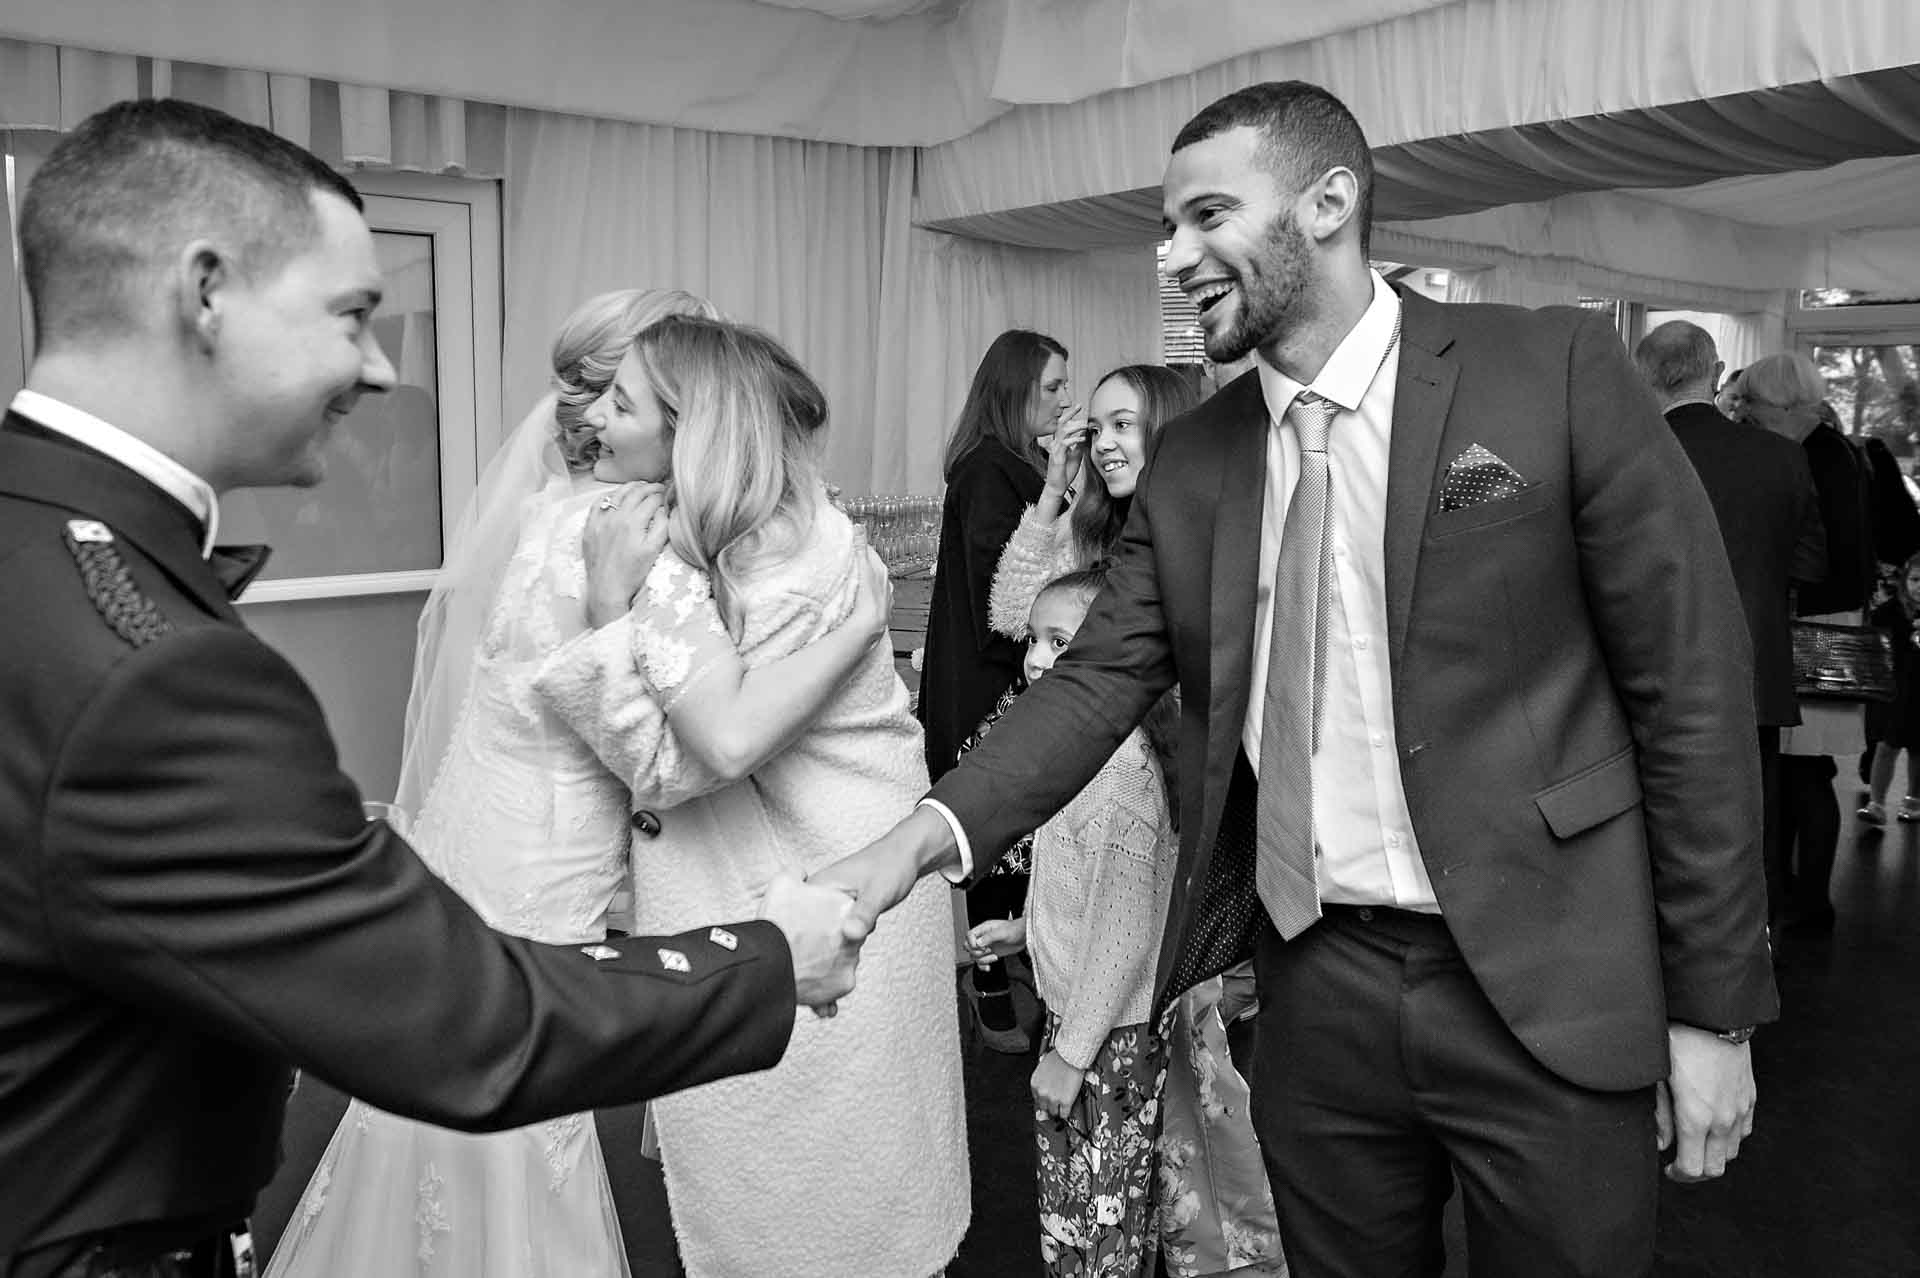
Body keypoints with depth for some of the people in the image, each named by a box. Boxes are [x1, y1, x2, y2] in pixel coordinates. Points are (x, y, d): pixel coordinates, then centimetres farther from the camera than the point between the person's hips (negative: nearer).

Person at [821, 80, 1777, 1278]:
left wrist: (1712, 1007, -5)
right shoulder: (1190, 464, 4)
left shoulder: (1559, 372, -7)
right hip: (1315, 991, 3)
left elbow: (1690, 687, -6)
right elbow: (1100, 678, -1)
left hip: (1545, 988, -3)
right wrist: (928, 834, -18)